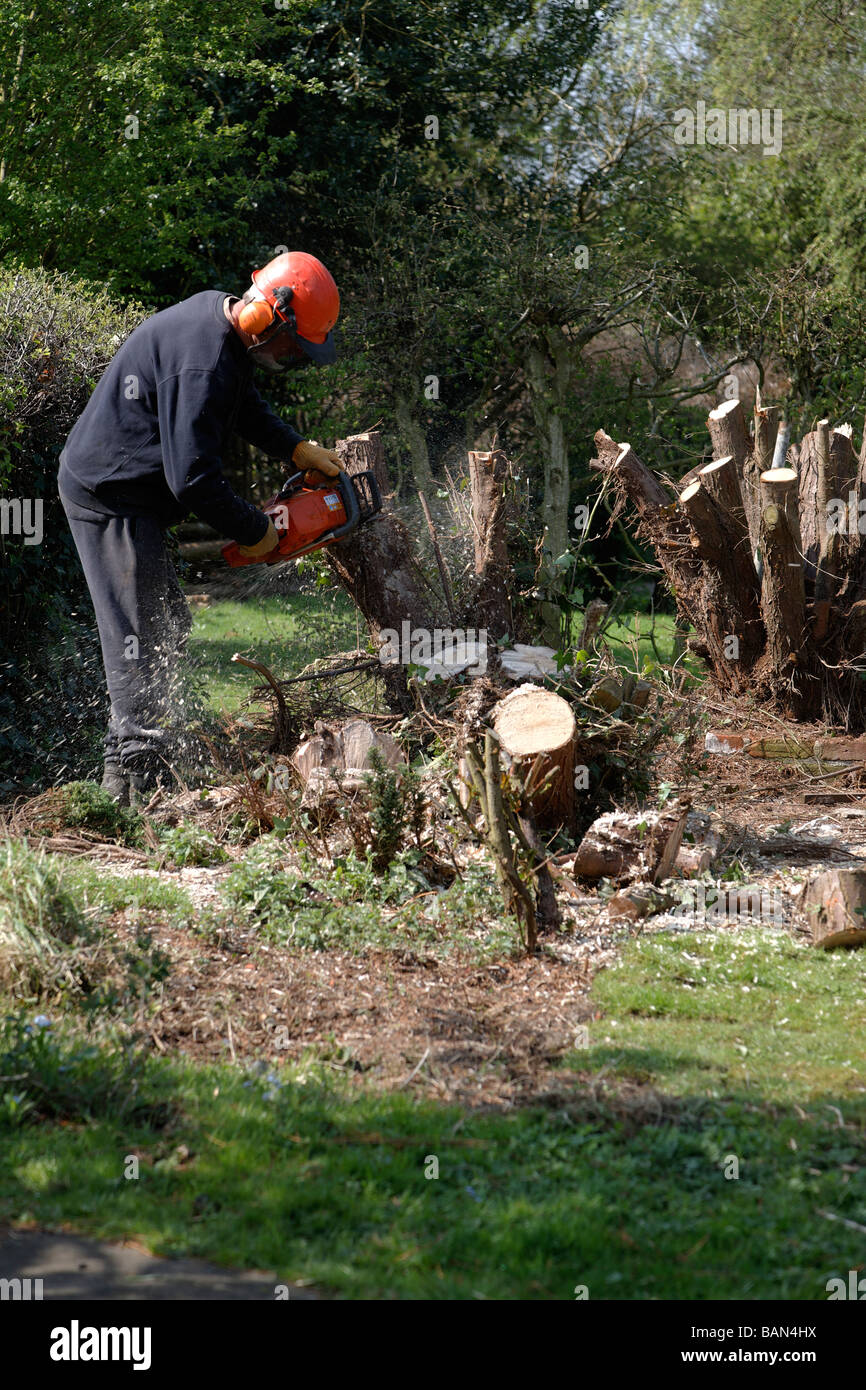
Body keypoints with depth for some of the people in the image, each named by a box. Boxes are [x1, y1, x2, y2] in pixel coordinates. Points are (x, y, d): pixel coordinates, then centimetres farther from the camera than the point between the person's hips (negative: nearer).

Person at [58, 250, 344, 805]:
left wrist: (297, 449, 9)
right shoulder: (203, 364, -28)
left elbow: (245, 404, 21)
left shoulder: (219, 314, 4)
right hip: (111, 496, -11)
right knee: (142, 636, -9)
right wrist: (254, 531, -15)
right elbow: (193, 478, -29)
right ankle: (136, 776, -5)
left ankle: (149, 760, 22)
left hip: (121, 491, 11)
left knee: (168, 626, 15)